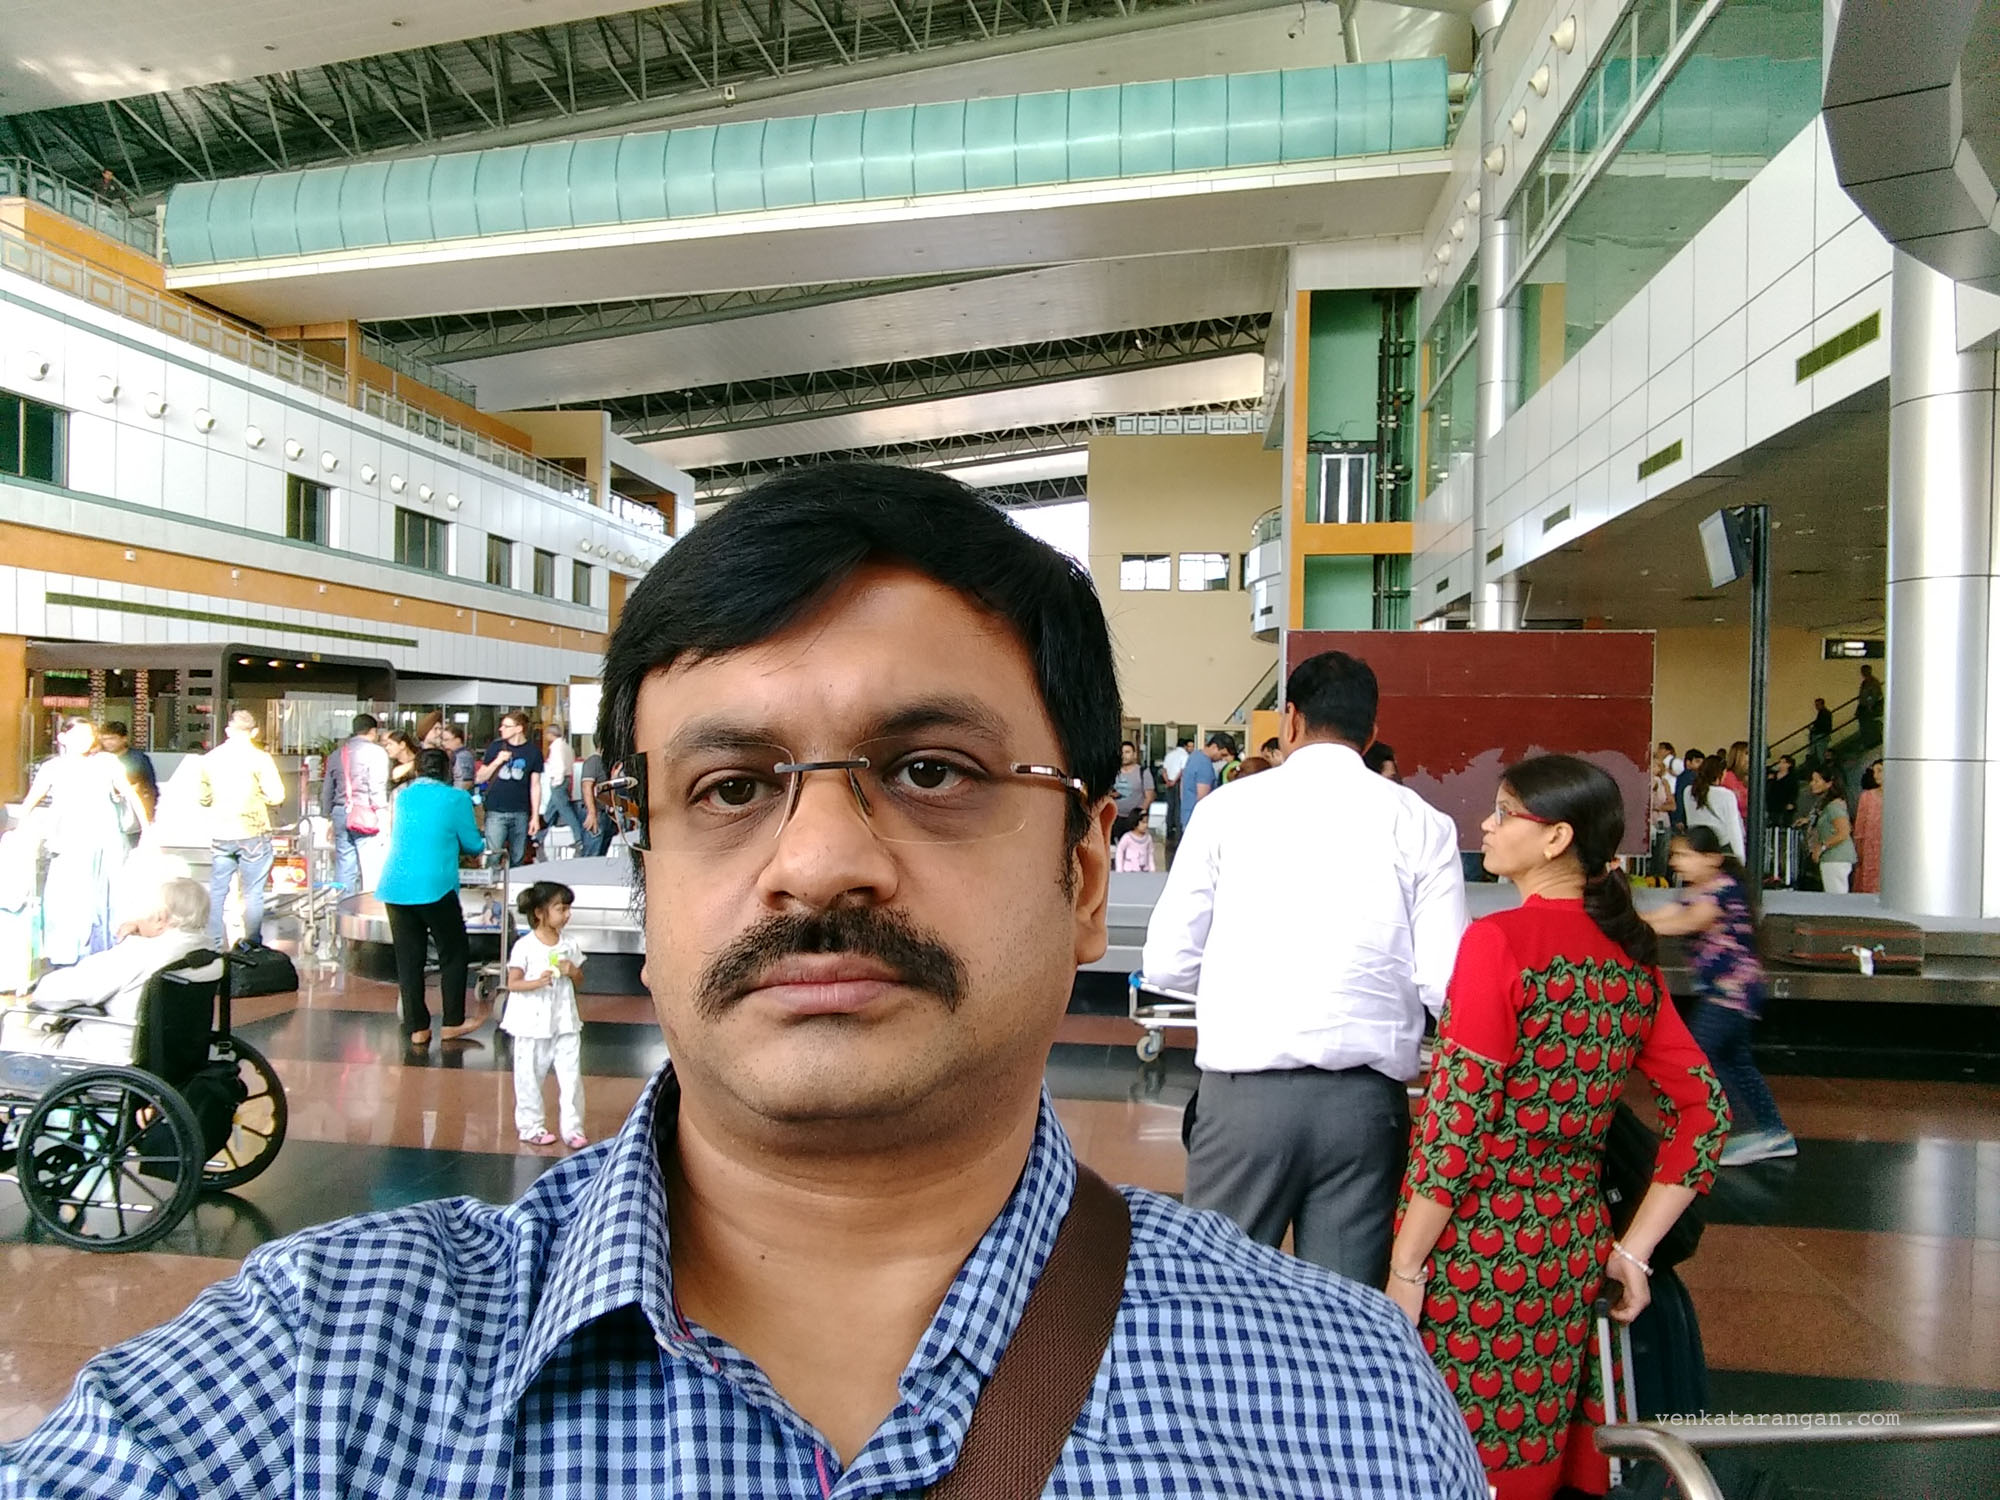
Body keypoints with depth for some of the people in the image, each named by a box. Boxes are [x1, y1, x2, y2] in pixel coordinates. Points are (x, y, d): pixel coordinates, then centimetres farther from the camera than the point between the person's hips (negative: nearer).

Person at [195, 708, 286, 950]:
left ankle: (215, 947, 14)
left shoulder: (210, 758, 3)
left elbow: (203, 798, 9)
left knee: (216, 893, 11)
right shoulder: (258, 758, -9)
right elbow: (276, 796, -11)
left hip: (219, 835, 4)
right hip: (252, 834, -3)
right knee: (253, 894, 3)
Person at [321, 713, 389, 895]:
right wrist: (383, 820, -9)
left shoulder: (336, 754, 16)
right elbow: (378, 789, -11)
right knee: (372, 867, -5)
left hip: (340, 813, 7)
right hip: (366, 815, -6)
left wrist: (328, 817, 28)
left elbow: (327, 791, 20)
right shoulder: (376, 752, -5)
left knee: (344, 867, 10)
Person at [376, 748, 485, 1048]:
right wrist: (454, 841, 25)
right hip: (435, 886, -5)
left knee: (408, 959, 9)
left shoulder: (403, 797, 14)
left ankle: (417, 1028, 12)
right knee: (452, 954, 10)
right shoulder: (455, 798, -1)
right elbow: (473, 845, 2)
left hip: (395, 887, 5)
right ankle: (452, 1023, 13)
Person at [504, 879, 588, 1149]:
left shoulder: (569, 945, 4)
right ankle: (530, 1126, 24)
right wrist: (538, 982, -25)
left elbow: (579, 979, 13)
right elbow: (513, 984, -9)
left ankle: (573, 1128, 8)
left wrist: (571, 971, -9)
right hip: (532, 1023, -3)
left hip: (564, 1022, 4)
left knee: (571, 1075, 1)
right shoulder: (525, 946, -10)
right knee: (530, 1076, 8)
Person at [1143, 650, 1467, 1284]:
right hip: (1366, 1097, 1)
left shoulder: (1228, 806, 0)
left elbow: (1168, 964, 0)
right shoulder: (1421, 823, 1)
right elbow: (1445, 986, -5)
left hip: (1245, 1091, -1)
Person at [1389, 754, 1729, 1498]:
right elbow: (1704, 1111, 8)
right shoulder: (1633, 957, 6)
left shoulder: (1499, 941, -15)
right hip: (1573, 1245, 7)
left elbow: (1459, 1118, -18)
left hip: (1479, 1245, -7)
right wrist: (1632, 1249, 10)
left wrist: (1404, 1269, -11)